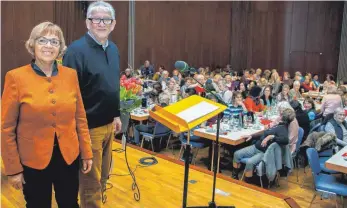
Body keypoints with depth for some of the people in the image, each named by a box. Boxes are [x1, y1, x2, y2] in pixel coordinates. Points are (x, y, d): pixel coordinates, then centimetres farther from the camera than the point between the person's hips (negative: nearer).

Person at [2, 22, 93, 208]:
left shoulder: (71, 75, -1)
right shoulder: (16, 77, -10)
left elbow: (80, 117, 5)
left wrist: (87, 152, 5)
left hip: (69, 156, 3)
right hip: (33, 160, -2)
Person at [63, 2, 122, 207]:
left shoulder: (114, 49, 8)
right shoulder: (76, 50, -16)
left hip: (108, 124, 7)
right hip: (88, 126, -7)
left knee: (103, 176, 22)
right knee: (90, 181, 7)